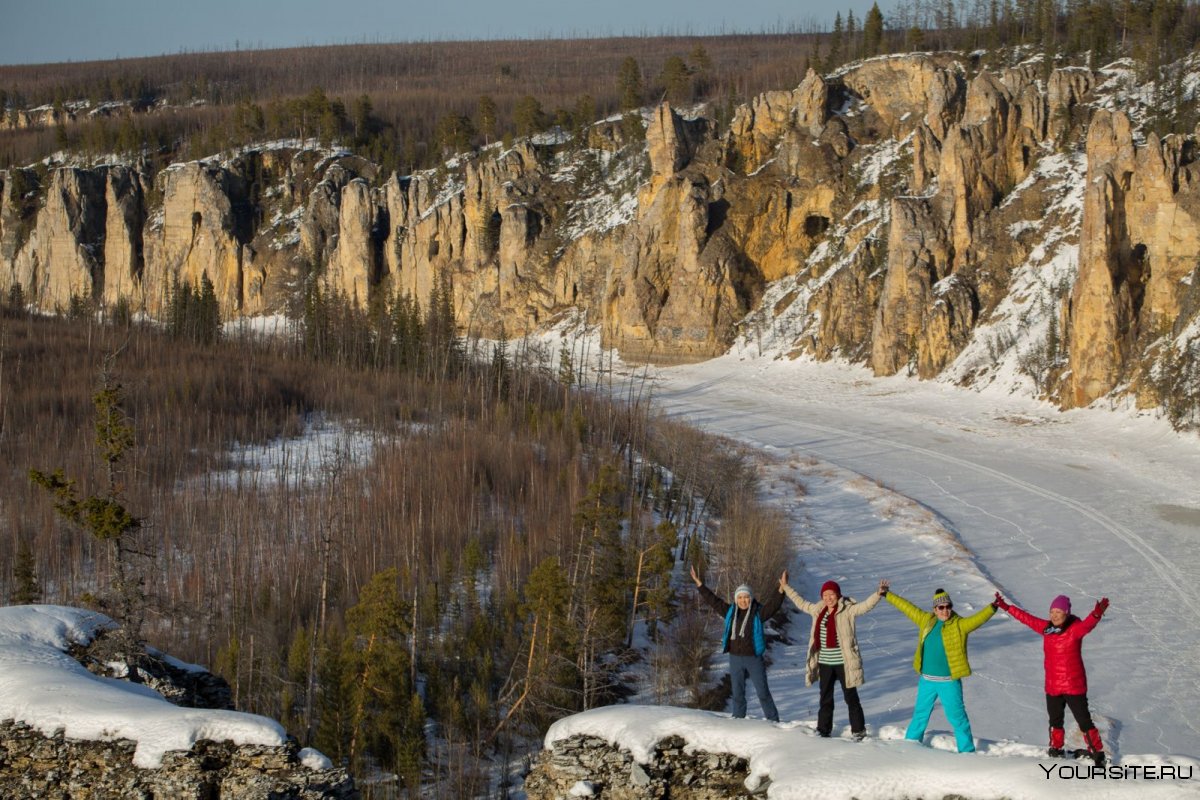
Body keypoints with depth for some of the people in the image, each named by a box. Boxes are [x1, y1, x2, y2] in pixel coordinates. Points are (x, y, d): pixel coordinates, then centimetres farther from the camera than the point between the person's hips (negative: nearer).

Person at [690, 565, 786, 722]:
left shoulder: (758, 612, -5)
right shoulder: (730, 611, 5)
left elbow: (774, 604, -17)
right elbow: (713, 600, 9)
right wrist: (699, 583, 8)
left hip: (754, 658, -3)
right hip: (735, 658, 3)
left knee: (763, 692, -1)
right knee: (738, 693, 10)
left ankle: (774, 721, 5)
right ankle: (738, 719, 18)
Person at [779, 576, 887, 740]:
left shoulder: (848, 610, -9)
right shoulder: (818, 610, 8)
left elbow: (866, 605, -22)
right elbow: (801, 603, 24)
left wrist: (878, 594, -39)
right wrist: (786, 588, 32)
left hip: (844, 662, -5)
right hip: (825, 662, 5)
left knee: (851, 697, 2)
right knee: (825, 698, 15)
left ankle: (858, 730, 9)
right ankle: (823, 729, 24)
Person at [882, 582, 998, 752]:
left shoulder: (960, 625, -9)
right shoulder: (927, 620, 4)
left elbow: (978, 618, -25)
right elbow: (907, 607, 12)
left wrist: (992, 608, -42)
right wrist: (887, 595, 17)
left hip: (949, 682, -5)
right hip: (927, 680, 5)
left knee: (957, 717, -1)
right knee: (920, 715, 19)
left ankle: (967, 751, 8)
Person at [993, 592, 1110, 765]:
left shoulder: (1075, 628, -14)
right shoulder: (1046, 628, 4)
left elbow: (1087, 625, -35)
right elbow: (1027, 618, 16)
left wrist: (1096, 615, -57)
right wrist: (1007, 608, 22)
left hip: (1074, 686, -6)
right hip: (1052, 687, 6)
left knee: (1084, 721, -7)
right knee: (1055, 721, 21)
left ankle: (1097, 753, 1)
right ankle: (1056, 750, 38)